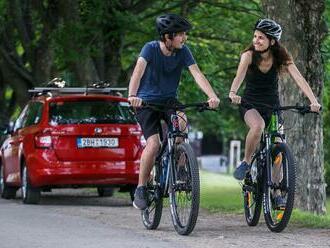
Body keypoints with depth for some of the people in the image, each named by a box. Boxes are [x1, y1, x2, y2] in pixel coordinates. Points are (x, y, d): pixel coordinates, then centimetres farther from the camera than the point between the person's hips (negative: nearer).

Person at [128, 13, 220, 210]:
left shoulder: (183, 51, -8)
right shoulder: (151, 49, -18)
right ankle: (141, 190, -5)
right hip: (147, 101, -3)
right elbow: (138, 71, -34)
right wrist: (132, 96, -52)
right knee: (154, 144, -21)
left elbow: (197, 74, -19)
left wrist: (212, 96, -36)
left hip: (169, 100, 3)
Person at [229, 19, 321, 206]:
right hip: (250, 105, -2)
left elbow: (299, 79, -23)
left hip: (272, 106, 2)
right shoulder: (249, 55, -15)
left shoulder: (282, 58, -11)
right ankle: (246, 162, -15)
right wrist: (233, 93, -55)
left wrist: (313, 101, -39)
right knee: (258, 125, -37)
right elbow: (240, 74, -33)